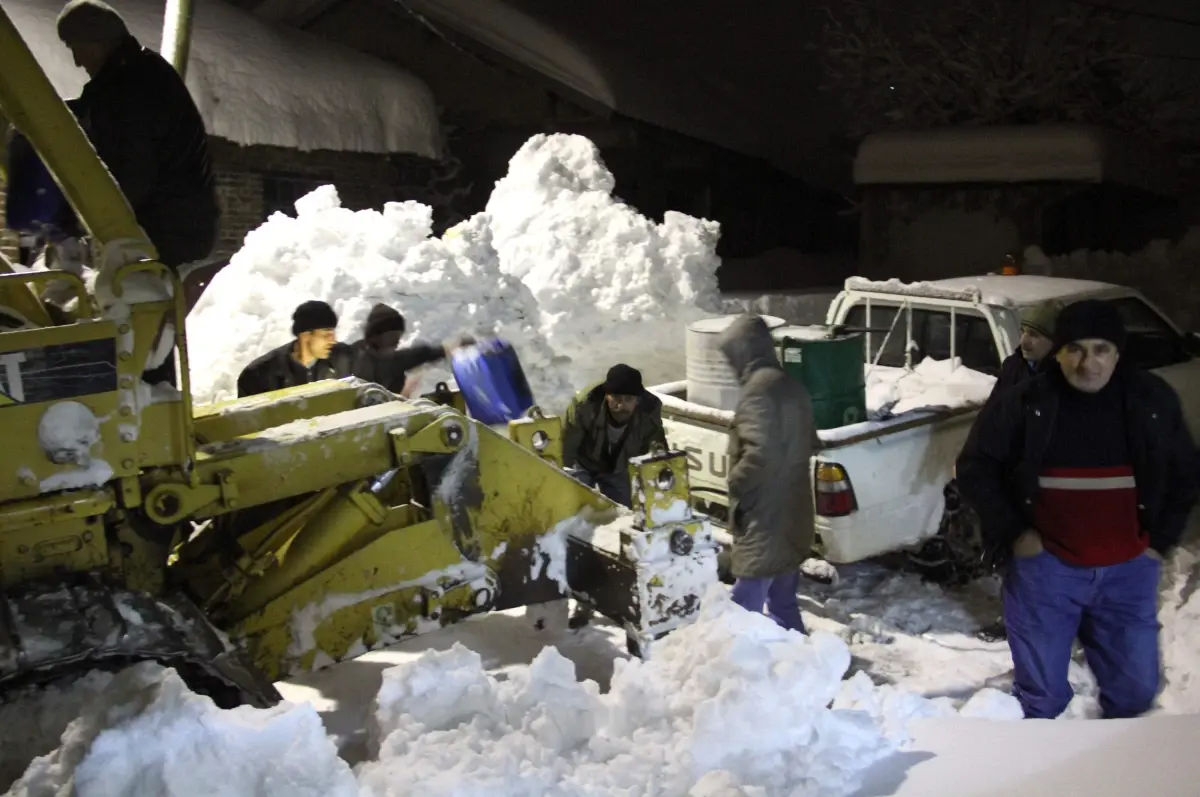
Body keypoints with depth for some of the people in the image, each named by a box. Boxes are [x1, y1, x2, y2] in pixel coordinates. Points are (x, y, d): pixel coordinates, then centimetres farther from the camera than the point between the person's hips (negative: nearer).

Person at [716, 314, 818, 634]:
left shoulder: (759, 389, -18)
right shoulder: (793, 386, 12)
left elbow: (761, 452, -27)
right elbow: (808, 444, 22)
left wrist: (736, 485, -13)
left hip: (766, 518, -10)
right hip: (792, 515, 10)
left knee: (745, 607, -5)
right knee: (784, 602, 20)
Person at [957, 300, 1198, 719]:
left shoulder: (1153, 401, 1)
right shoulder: (1023, 403, -7)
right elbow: (975, 469, -1)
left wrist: (1161, 540, 6)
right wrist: (1013, 532, -6)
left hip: (1128, 569, 3)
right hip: (1046, 567, -3)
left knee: (1135, 690, 12)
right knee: (1043, 695, 5)